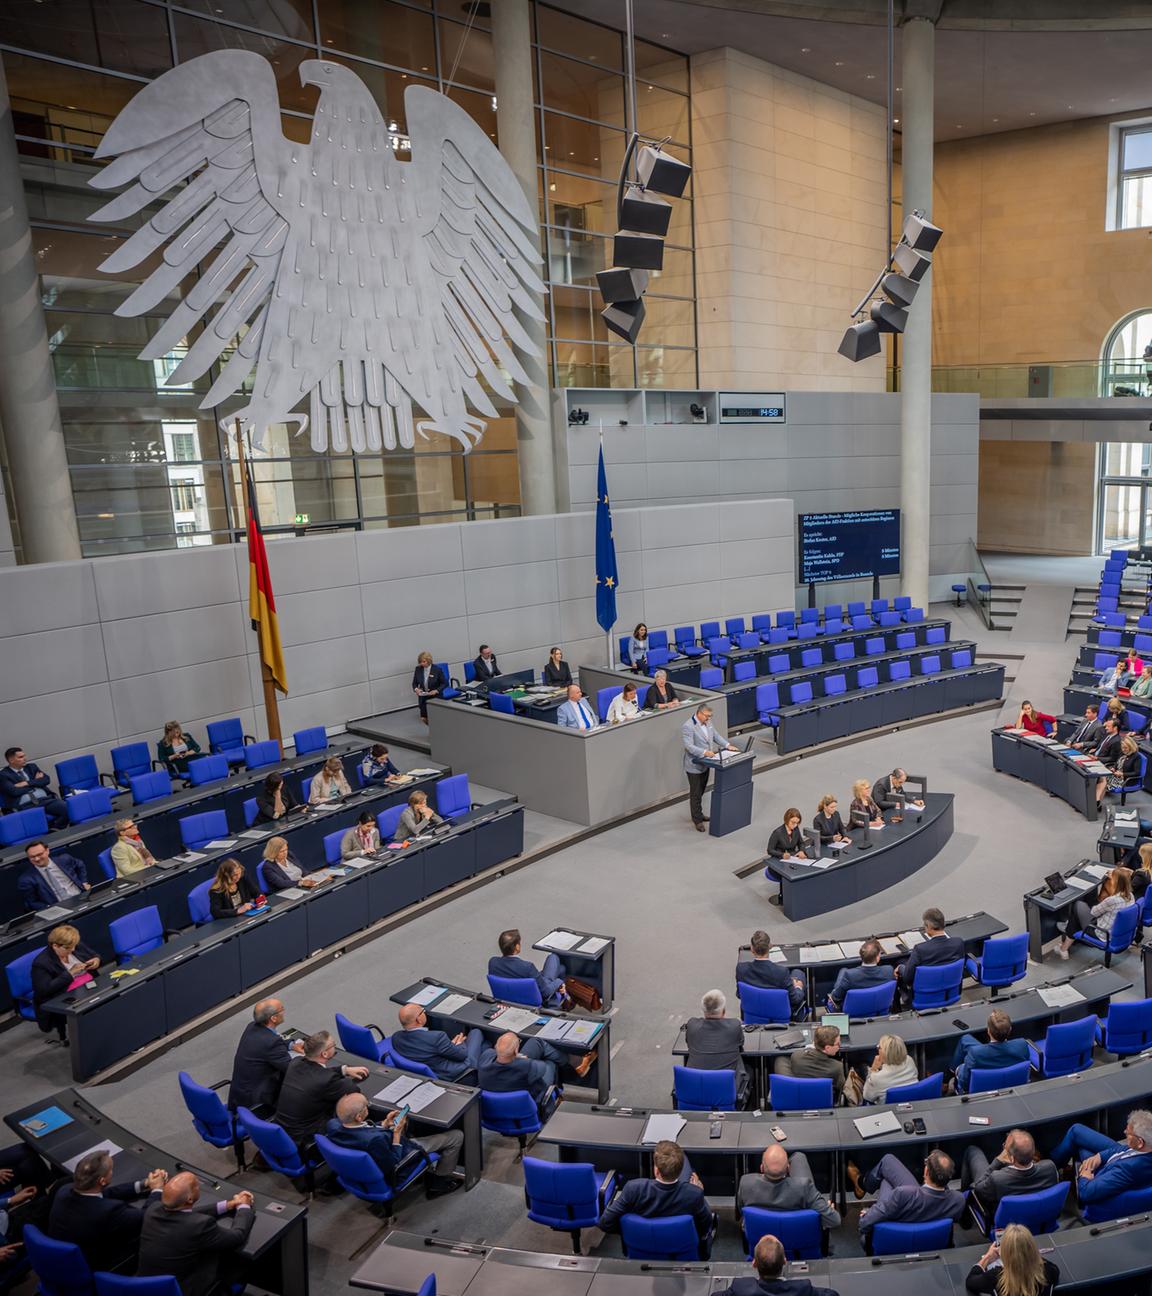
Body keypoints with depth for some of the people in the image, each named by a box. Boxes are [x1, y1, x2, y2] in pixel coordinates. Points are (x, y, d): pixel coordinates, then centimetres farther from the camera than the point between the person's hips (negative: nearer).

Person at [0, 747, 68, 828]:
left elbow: (46, 780, 9)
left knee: (67, 809, -23)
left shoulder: (31, 767, 22)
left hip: (45, 799, 5)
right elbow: (14, 791, -8)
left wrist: (27, 783, -3)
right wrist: (36, 782, 4)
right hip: (26, 805, -5)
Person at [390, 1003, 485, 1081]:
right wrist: (459, 1043, 3)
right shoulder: (436, 1037, -36)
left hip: (437, 1077, 6)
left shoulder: (396, 1037, -16)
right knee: (476, 1032, 14)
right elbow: (462, 1054, -19)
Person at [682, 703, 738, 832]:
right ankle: (697, 820, 13)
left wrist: (727, 745, 0)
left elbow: (715, 735, 12)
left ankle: (699, 814, 37)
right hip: (694, 766, -8)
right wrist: (704, 752, -37)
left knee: (701, 791, 21)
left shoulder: (707, 722, 3)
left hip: (705, 763, 8)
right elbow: (689, 746, -28)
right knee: (696, 794, 2)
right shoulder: (687, 727, -22)